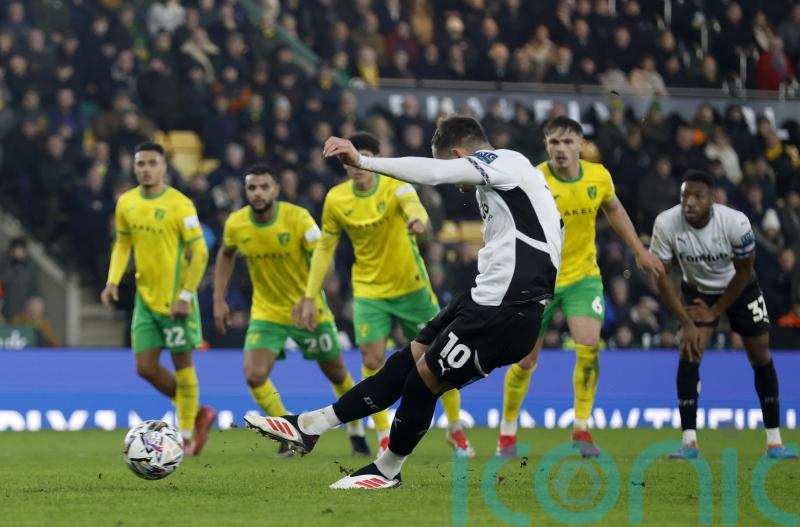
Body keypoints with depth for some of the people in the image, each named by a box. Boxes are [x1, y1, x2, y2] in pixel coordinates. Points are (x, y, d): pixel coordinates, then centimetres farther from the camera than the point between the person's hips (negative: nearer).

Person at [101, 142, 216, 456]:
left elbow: (200, 253, -13)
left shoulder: (179, 205, -14)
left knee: (182, 364, 0)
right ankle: (197, 412, 22)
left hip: (176, 300, -6)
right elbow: (122, 244, 16)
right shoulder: (126, 203, 4)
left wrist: (186, 296, -18)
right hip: (145, 298, 6)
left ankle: (187, 435, 10)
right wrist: (113, 281, 1)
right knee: (146, 367, 4)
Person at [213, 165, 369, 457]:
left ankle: (356, 431, 37)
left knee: (337, 375, 11)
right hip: (266, 312, 2)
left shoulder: (297, 217, -20)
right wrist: (219, 299, 6)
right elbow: (225, 256, 11)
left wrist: (311, 298, -35)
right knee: (254, 376, -17)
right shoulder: (236, 224, -9)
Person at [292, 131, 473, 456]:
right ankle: (384, 438, 6)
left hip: (412, 287, -2)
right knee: (372, 361, -9)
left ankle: (456, 430, 20)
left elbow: (412, 204, -40)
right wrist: (310, 297, 0)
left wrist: (417, 219, -65)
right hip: (369, 291, 2)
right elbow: (324, 248, 3)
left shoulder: (395, 186, -16)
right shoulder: (336, 200, -7)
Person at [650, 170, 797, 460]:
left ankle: (774, 441, 12)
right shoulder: (666, 224, -29)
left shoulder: (736, 223, -31)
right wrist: (686, 323, -20)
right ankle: (689, 442, -14)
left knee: (761, 357, 2)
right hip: (698, 290, 0)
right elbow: (661, 276, -18)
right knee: (689, 354, -18)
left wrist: (714, 312, -12)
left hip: (740, 289, 0)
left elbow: (743, 272, -16)